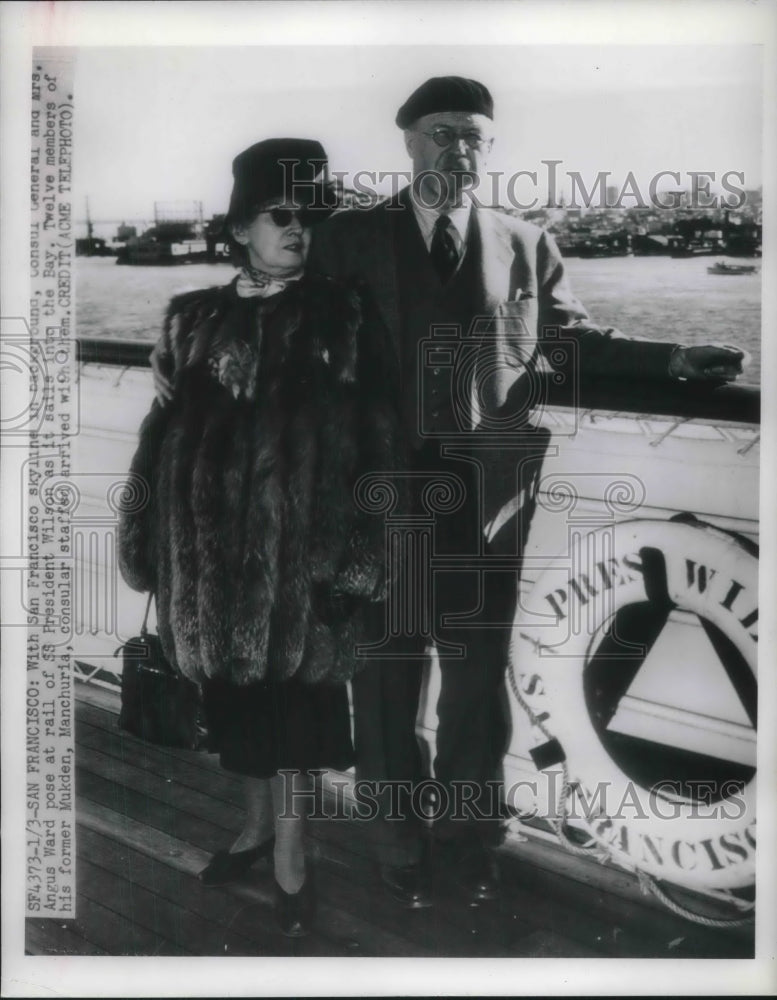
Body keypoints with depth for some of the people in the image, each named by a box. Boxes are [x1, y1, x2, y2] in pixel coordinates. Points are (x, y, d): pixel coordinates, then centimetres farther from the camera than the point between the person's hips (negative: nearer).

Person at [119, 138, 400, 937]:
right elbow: (164, 434, 9)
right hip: (212, 544, 4)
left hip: (298, 548, -3)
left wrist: (358, 555, -12)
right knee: (235, 693, 15)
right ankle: (258, 825, 37)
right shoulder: (192, 318, 9)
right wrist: (146, 540, 5)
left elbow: (374, 444, -5)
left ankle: (290, 862, 20)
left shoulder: (340, 316, -1)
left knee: (288, 694, 3)